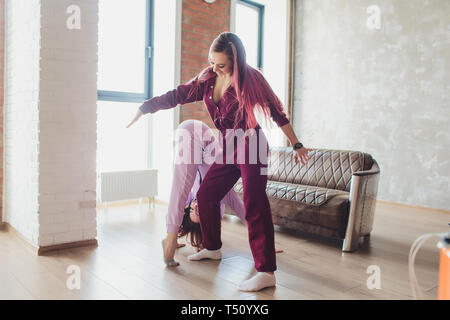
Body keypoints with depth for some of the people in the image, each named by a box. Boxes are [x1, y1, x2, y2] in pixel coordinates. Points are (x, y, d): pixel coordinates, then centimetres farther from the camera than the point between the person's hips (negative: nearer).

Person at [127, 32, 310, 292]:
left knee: (255, 205, -16)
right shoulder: (208, 79, 6)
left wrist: (296, 145, -2)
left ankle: (267, 272, -15)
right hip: (228, 148, 7)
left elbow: (276, 111, -5)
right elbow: (178, 95, 12)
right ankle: (212, 248, 32)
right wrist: (145, 107, 9)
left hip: (251, 144, -7)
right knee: (206, 195, 10)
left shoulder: (249, 78, -10)